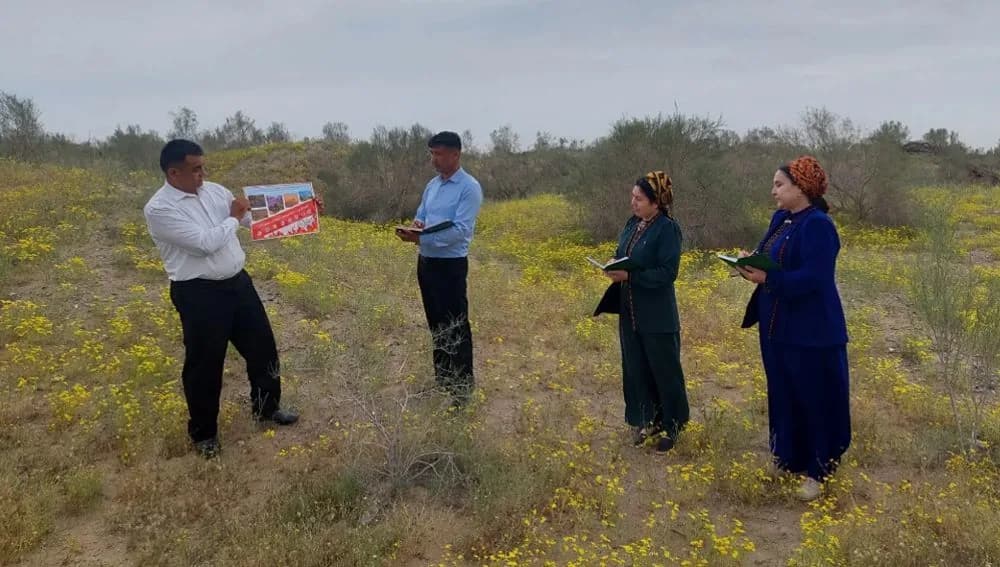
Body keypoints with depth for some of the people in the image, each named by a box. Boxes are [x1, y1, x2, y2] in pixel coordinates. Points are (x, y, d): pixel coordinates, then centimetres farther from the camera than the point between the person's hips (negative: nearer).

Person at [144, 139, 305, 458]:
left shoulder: (214, 190, 6)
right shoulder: (160, 209, -15)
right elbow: (205, 242, -22)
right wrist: (233, 219, -7)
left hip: (237, 282, 7)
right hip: (199, 294, -7)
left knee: (262, 345, 16)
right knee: (205, 364, 5)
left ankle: (266, 407, 40)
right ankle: (203, 433, 27)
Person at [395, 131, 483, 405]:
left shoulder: (469, 188, -12)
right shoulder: (432, 185, 12)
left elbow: (461, 230, -20)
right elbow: (420, 216, 18)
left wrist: (421, 238, -25)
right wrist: (416, 224, -7)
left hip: (451, 265, -8)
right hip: (426, 262, 8)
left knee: (456, 327, -1)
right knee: (436, 323, 16)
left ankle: (462, 385, 9)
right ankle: (441, 378, 29)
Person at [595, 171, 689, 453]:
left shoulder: (667, 228, -15)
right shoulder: (632, 224, 7)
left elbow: (667, 272, -20)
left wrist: (629, 276, -24)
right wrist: (614, 268, -6)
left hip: (657, 316, -7)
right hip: (630, 311, 7)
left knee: (664, 370, 6)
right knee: (636, 368, 14)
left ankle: (672, 426, 22)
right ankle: (645, 422, 28)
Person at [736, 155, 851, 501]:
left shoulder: (818, 225, -18)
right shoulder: (780, 219, 10)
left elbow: (815, 277, -26)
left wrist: (766, 278, -28)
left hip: (811, 332, -9)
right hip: (778, 327, 9)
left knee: (814, 400, 2)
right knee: (783, 395, 17)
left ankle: (818, 470, 15)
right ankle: (789, 458, 32)